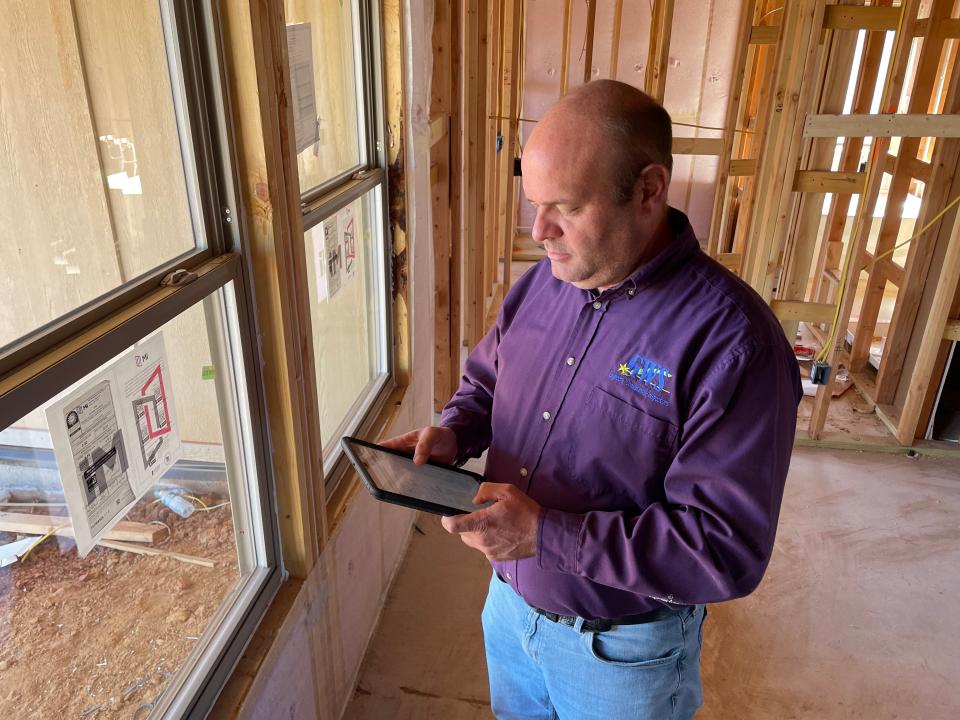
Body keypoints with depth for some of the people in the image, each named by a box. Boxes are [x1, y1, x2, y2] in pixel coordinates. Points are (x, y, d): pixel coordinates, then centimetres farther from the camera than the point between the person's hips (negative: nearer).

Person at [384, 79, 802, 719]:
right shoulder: (544, 281, -7)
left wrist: (546, 535, -33)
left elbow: (729, 550, -29)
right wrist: (452, 434, -12)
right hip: (510, 600, 6)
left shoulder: (731, 341, -29)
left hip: (622, 650, -5)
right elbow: (487, 380, 9)